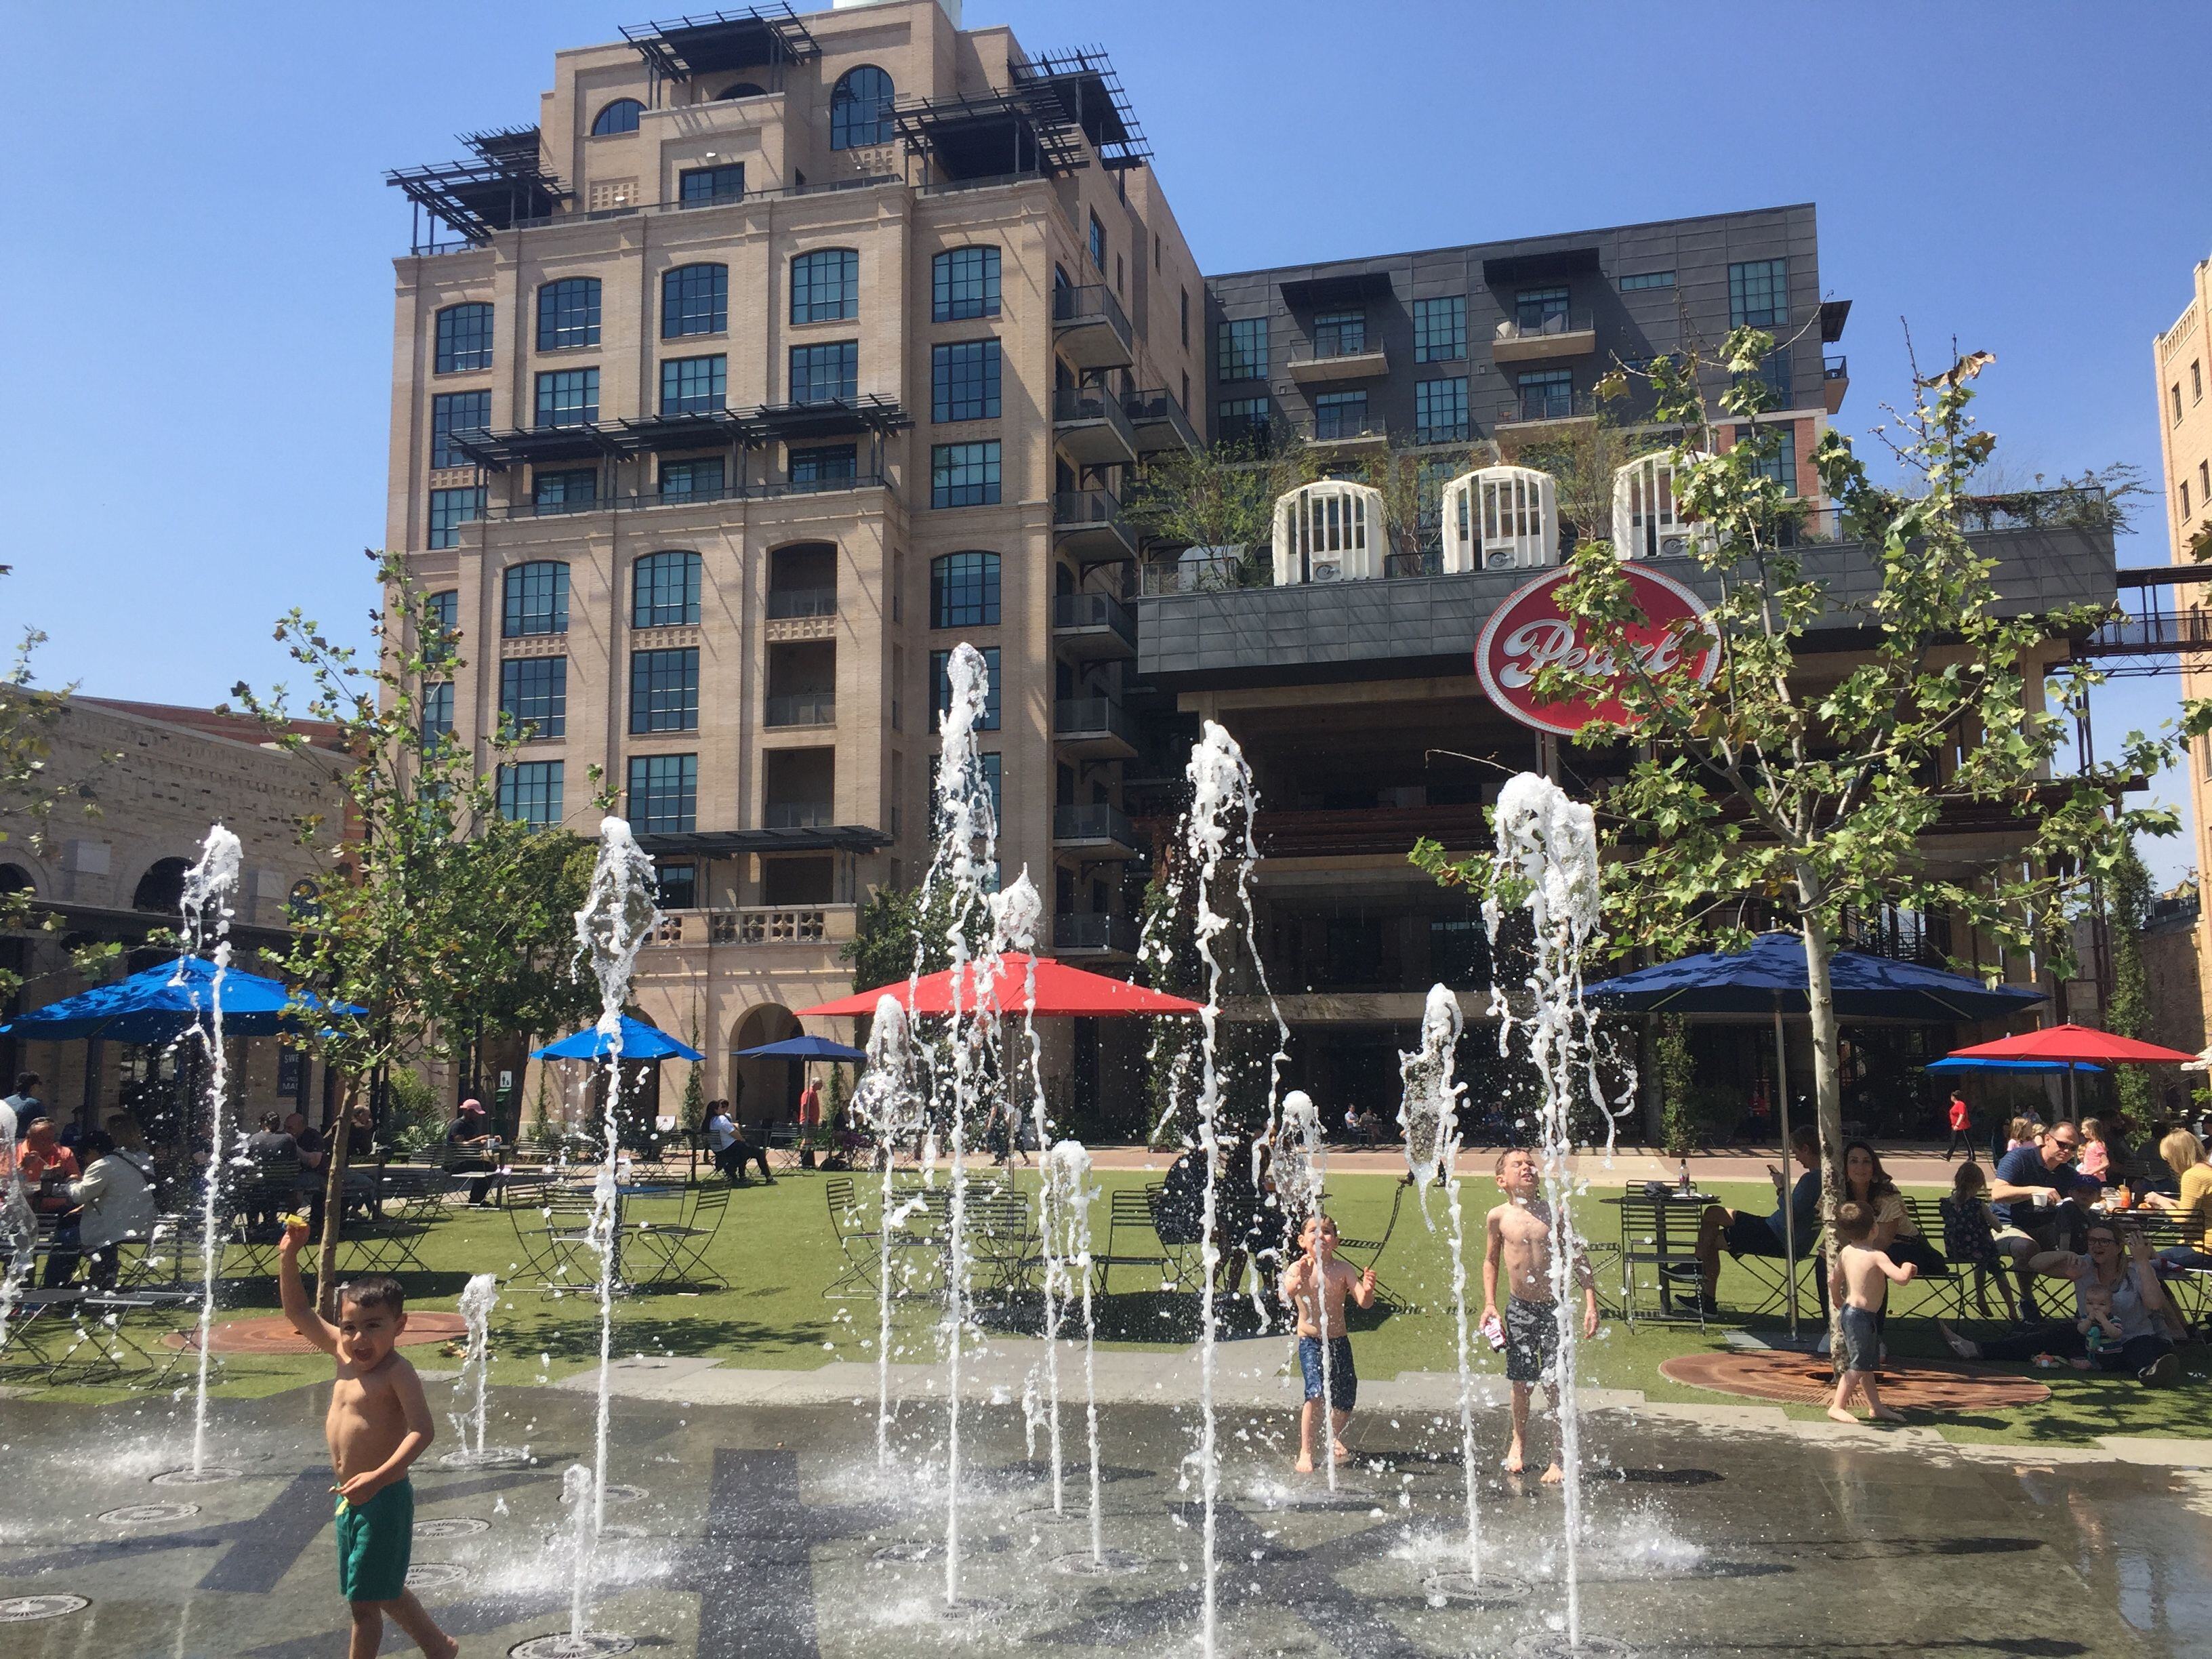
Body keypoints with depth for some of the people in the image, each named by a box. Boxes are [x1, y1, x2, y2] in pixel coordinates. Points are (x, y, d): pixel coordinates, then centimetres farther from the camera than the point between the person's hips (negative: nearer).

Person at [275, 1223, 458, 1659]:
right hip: (351, 1495, 9)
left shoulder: (397, 1372, -19)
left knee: (365, 1599, 1)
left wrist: (379, 1477, -36)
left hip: (382, 1496, -9)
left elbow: (422, 1431, -27)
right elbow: (299, 1312, 10)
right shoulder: (344, 1351, 3)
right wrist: (288, 1258, 0)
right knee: (384, 1590, 22)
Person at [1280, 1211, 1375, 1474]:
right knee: (1315, 1392, -20)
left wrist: (1368, 1291, -36)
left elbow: (1364, 1303, -13)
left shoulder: (1343, 1270, -6)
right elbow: (1285, 1297, -26)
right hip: (1310, 1341, -3)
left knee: (1345, 1398, 8)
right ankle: (1305, 1452, -9)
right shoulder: (1298, 1269, -11)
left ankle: (1335, 1438, 39)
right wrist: (1299, 1280, -47)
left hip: (1339, 1341, 3)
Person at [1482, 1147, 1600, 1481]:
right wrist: (1489, 1305, 3)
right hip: (1519, 1308, 1)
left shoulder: (1553, 1212, -6)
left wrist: (1591, 1305, -4)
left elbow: (1578, 1259, 1)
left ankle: (1559, 1457, 13)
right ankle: (1519, 1442, 35)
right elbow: (1490, 1262, 10)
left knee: (1557, 1384, -3)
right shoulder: (1499, 1217, -3)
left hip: (1554, 1306, -1)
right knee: (1522, 1383, 9)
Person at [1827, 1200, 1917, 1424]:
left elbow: (1833, 1280, 16)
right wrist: (1908, 1267, -6)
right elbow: (1902, 1278, -28)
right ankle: (1838, 1407, -1)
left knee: (1866, 1364, 17)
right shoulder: (1877, 1256, -18)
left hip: (1849, 1311, 9)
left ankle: (1876, 1407, 26)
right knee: (1858, 1366, -3)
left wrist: (1839, 1304, 32)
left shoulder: (1845, 1252, 6)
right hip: (1862, 1316, -9)